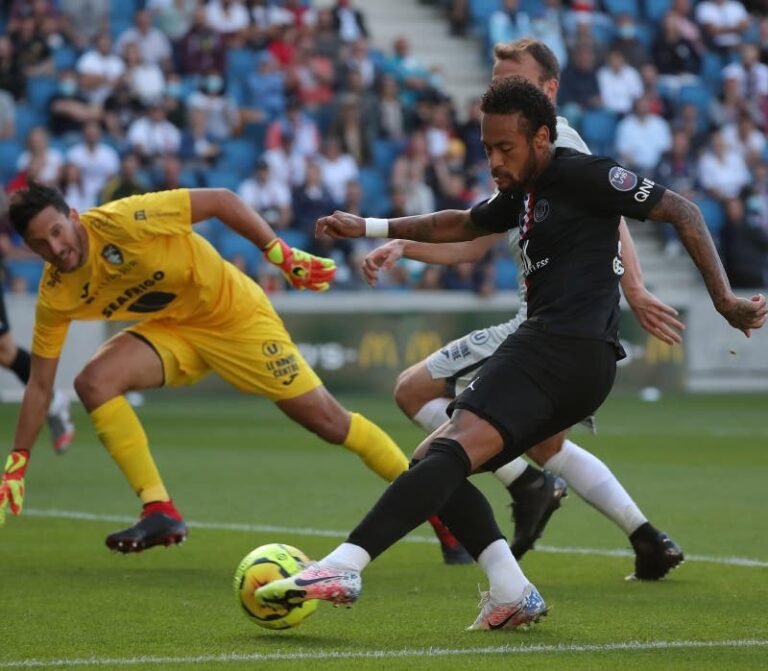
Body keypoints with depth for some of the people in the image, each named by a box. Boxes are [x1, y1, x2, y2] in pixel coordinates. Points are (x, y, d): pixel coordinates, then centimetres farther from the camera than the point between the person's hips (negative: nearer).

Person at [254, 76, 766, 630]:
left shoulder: (581, 174, -4)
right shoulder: (523, 193, 22)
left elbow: (681, 211, -5)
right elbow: (462, 225, 41)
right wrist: (371, 228, 39)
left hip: (565, 348, -11)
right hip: (554, 352, 11)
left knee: (450, 452, -25)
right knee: (433, 462, 9)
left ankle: (342, 568, -38)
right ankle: (514, 595, -3)